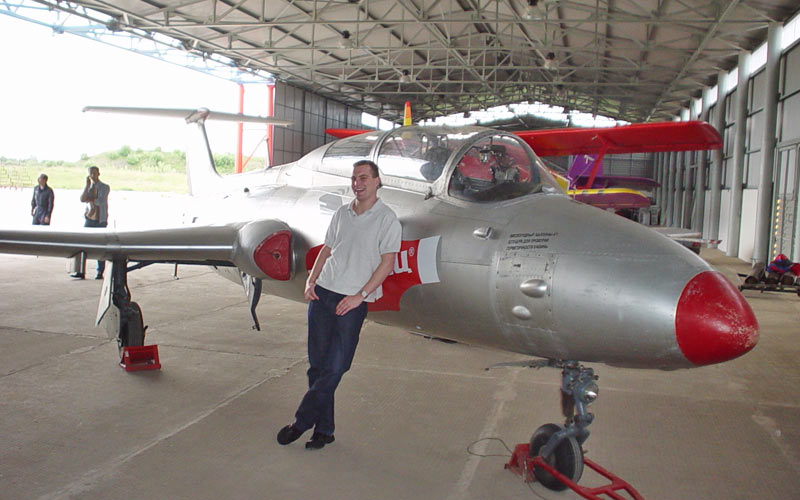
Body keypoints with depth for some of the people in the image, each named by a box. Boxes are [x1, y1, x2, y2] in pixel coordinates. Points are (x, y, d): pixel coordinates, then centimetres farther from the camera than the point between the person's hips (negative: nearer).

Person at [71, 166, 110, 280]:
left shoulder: (105, 187, 3)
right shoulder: (87, 187, 15)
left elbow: (101, 201, -12)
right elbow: (82, 199, -4)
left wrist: (89, 199, -3)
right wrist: (87, 185, -8)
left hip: (100, 220, -4)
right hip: (89, 220, 4)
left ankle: (100, 272, 5)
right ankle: (80, 271, -2)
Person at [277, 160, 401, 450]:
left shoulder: (387, 219, -3)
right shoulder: (341, 214, 14)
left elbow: (387, 263, -7)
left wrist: (360, 295, -14)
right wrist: (311, 281, 4)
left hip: (352, 301, -5)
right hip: (322, 294, 5)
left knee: (334, 368, -4)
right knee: (317, 365, 6)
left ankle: (301, 422, 9)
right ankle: (324, 429, 17)